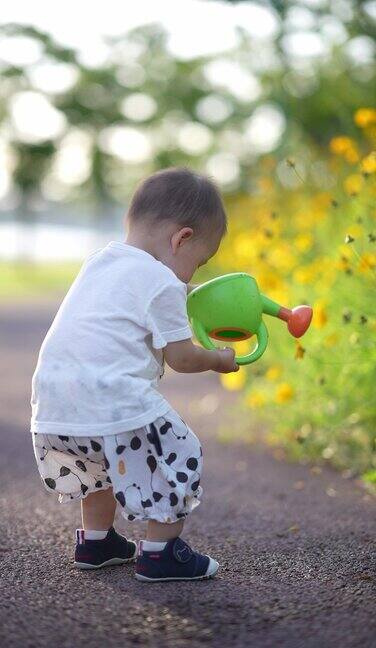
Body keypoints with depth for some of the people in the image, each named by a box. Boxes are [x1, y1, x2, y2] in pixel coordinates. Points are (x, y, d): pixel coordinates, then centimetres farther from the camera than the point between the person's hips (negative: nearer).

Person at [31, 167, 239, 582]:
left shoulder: (99, 263, 19)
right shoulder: (163, 284, -6)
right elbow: (181, 358, -2)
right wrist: (219, 360, 16)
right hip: (112, 404, -9)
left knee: (101, 461, 33)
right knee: (179, 455, 6)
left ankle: (95, 540, 42)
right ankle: (160, 553, 10)